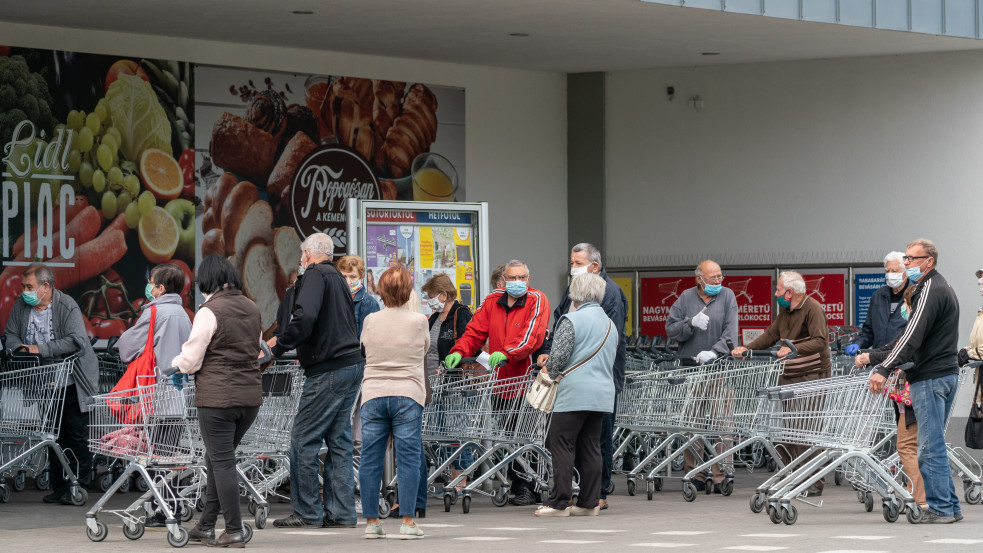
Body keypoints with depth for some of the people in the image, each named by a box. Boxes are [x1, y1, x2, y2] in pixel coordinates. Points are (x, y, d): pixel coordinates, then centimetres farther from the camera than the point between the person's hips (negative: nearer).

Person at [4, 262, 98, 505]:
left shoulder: (67, 306, -15)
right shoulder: (21, 304, 4)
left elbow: (76, 341, -26)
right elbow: (10, 335, 11)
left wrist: (41, 349, -26)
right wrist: (19, 348, -13)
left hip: (72, 384, -5)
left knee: (77, 435, -5)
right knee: (55, 436, 8)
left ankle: (78, 486, 2)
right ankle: (59, 487, 13)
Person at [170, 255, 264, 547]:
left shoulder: (210, 311, -12)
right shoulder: (252, 309, 9)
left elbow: (190, 361, -9)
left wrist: (175, 363, 12)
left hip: (217, 398, -7)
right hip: (251, 395, 7)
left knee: (221, 462, 0)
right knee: (217, 458, 17)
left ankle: (234, 531, -1)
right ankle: (206, 525, 23)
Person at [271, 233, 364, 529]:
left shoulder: (315, 274, -8)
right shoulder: (339, 278, 20)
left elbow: (305, 317, -23)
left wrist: (278, 347, -13)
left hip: (329, 371, -9)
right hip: (352, 364, 9)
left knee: (303, 440, -3)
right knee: (339, 440, 11)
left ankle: (307, 512, -1)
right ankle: (341, 512, 11)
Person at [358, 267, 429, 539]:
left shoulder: (370, 321, 4)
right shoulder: (418, 321, -2)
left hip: (373, 396, 2)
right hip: (407, 394, -2)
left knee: (370, 460, 5)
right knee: (408, 460, 0)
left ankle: (371, 522, 6)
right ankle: (407, 522, -4)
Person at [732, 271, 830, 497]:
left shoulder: (813, 309, -11)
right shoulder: (785, 311, 16)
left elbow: (820, 341, -21)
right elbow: (771, 334, 25)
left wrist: (794, 348, -32)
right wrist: (746, 348, 16)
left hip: (811, 376, -9)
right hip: (788, 376, 9)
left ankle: (815, 483, -5)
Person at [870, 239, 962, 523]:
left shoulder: (930, 290, -13)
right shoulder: (941, 287, 20)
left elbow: (913, 335, -25)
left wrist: (884, 369, -31)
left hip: (931, 378, -11)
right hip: (946, 372, 11)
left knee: (930, 447, -7)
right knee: (933, 445, 14)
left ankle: (940, 508, -6)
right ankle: (950, 506, 15)